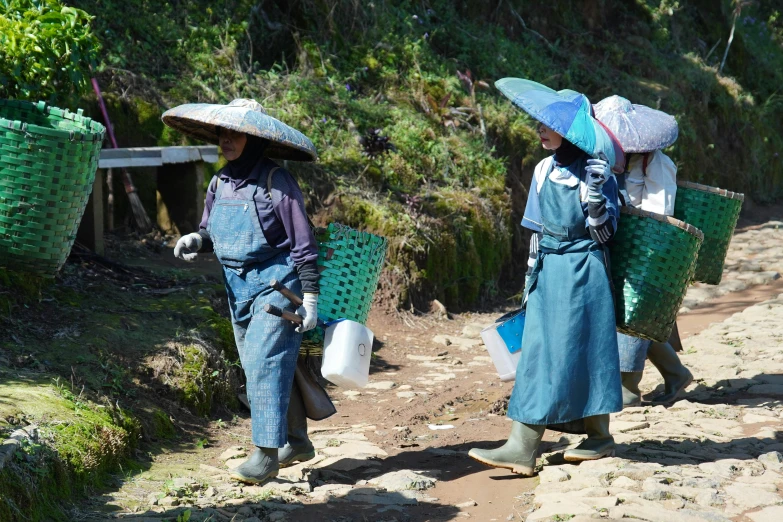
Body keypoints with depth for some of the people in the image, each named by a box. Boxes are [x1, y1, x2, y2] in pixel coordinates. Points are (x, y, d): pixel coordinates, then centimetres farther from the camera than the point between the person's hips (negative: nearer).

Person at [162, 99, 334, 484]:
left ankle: (266, 454, -10)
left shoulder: (274, 182, -13)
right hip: (238, 290, 8)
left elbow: (303, 243, -12)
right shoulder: (218, 184, 7)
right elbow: (211, 232, 20)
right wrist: (196, 240, -4)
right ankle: (296, 442, 27)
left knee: (264, 364, -14)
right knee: (259, 368, 14)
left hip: (276, 285, -8)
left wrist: (310, 297, -14)